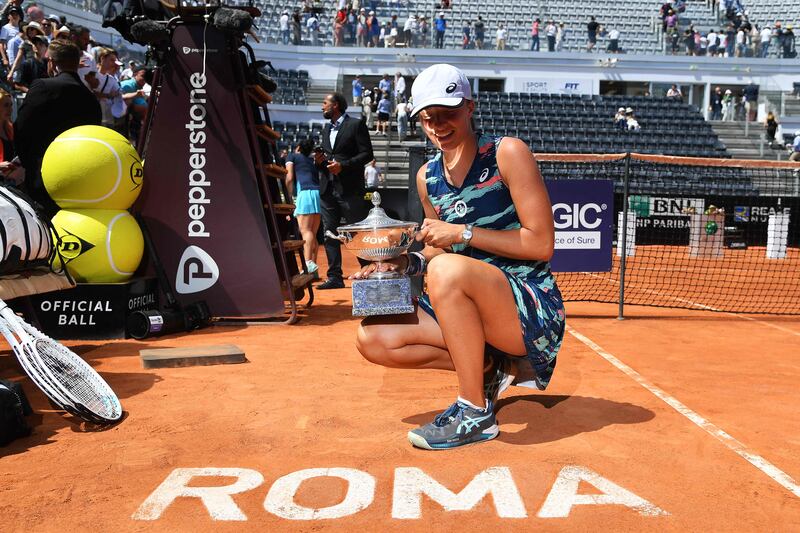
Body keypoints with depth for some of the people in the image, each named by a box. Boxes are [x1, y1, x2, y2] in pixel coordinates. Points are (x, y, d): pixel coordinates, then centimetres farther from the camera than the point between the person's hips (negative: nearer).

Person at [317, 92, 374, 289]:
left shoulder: (356, 125, -2)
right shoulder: (327, 128, 20)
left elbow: (367, 154, -8)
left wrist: (343, 165, -17)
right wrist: (320, 161, 4)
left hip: (349, 188, -7)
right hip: (328, 188, 7)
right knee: (330, 233, 4)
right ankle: (335, 277, 9)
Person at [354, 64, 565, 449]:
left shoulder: (507, 153, -10)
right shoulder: (427, 177, 8)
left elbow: (541, 244, -14)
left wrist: (463, 233, -19)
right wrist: (407, 263, -3)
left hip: (534, 309, -6)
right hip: (469, 311, 7)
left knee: (447, 269, -35)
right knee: (373, 338, -7)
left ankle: (475, 412, -19)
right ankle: (492, 367, 2)